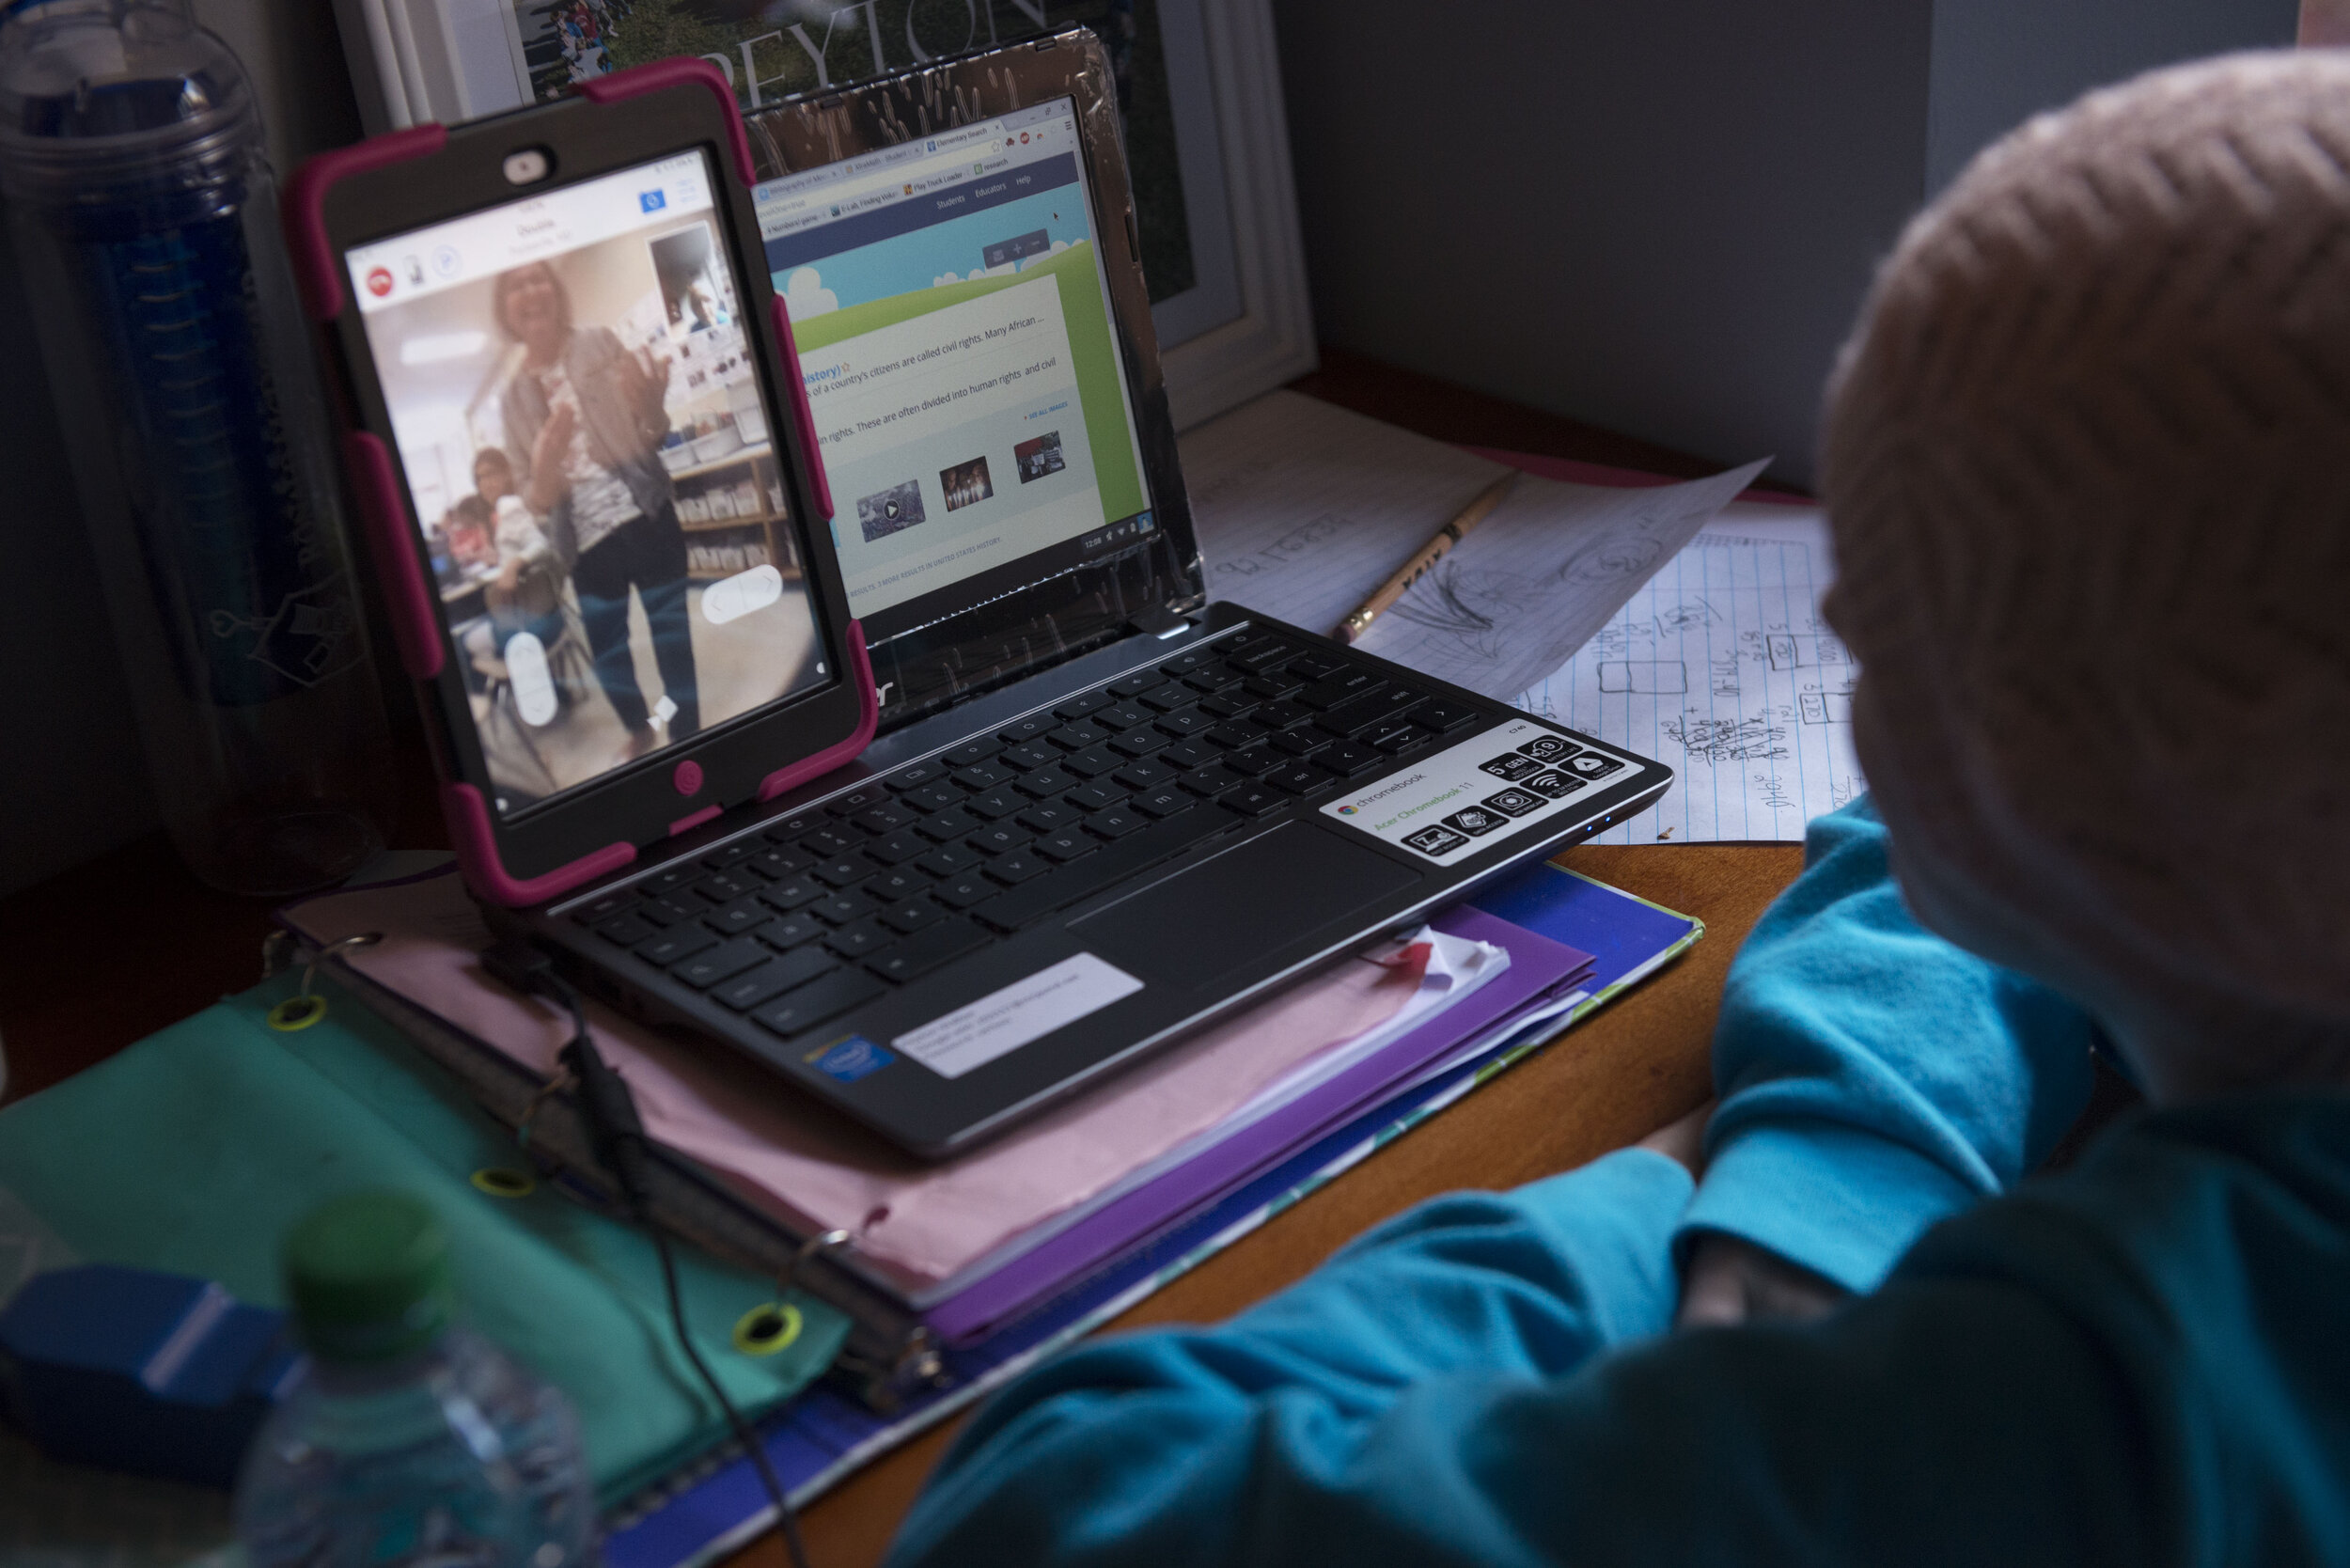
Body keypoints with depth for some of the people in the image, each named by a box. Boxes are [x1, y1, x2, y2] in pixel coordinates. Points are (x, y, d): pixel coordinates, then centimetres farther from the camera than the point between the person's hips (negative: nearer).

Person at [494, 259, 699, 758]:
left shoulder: (600, 344, 0)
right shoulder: (515, 397, 4)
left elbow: (654, 436, 2)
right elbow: (534, 499, 4)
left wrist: (652, 409, -22)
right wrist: (546, 467, -19)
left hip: (645, 518, -2)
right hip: (586, 540, 3)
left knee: (671, 633, -3)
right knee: (605, 648, 11)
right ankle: (638, 729, 38)